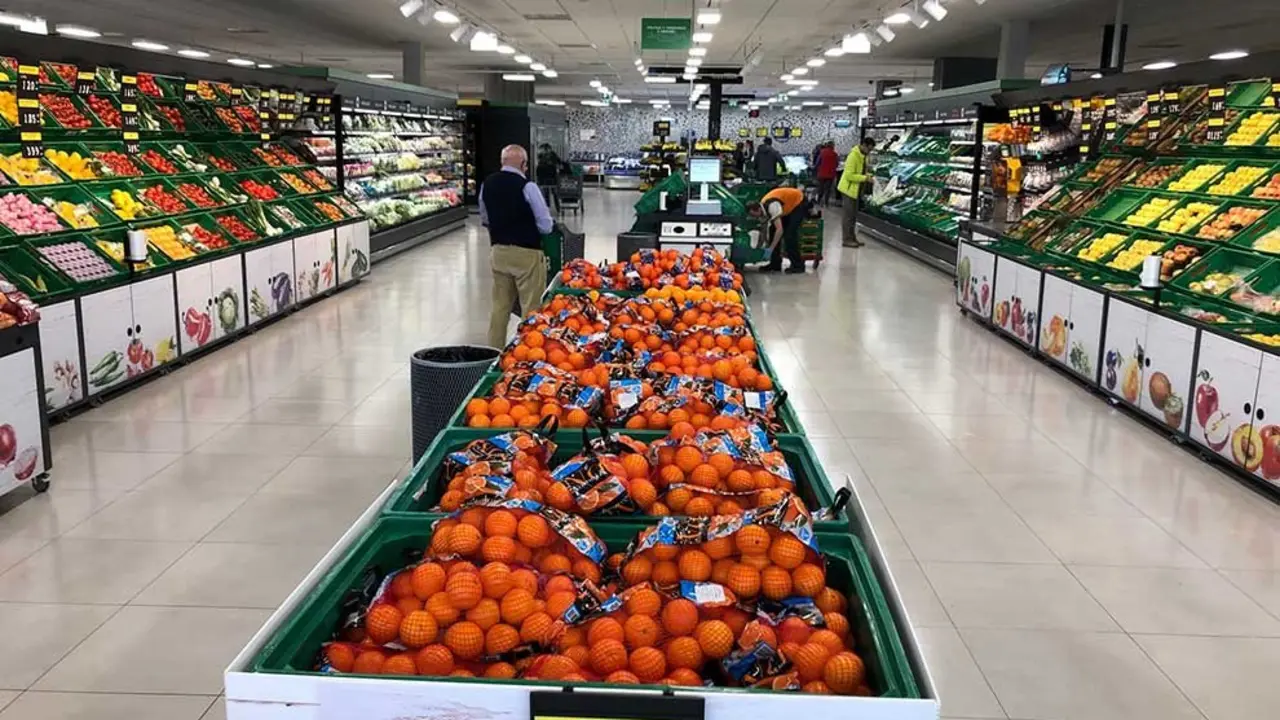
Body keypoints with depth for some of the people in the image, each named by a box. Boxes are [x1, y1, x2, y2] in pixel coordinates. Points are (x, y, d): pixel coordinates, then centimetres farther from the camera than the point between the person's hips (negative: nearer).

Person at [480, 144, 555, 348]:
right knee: (531, 308, 2)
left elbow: (484, 220, 16)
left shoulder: (487, 184, 3)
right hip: (526, 253, -6)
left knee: (500, 305, 15)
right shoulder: (527, 186, -16)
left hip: (497, 250, 6)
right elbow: (546, 226, -12)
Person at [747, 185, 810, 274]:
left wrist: (770, 249, -38)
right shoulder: (764, 208, -8)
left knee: (790, 234, -19)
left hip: (799, 202, -9)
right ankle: (775, 263, 8)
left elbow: (780, 230, -40)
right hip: (789, 206, 9)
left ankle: (798, 265, -11)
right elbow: (766, 227, 6)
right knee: (773, 231, 2)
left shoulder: (772, 207, -36)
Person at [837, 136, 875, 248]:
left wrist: (868, 175, 3)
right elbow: (849, 175, -25)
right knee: (848, 215, -5)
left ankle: (852, 238, 22)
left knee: (853, 216, 14)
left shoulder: (863, 156, 9)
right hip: (849, 189, -10)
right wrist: (865, 178, -24)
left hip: (856, 190, 10)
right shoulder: (853, 156, -21)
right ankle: (846, 240, -1)